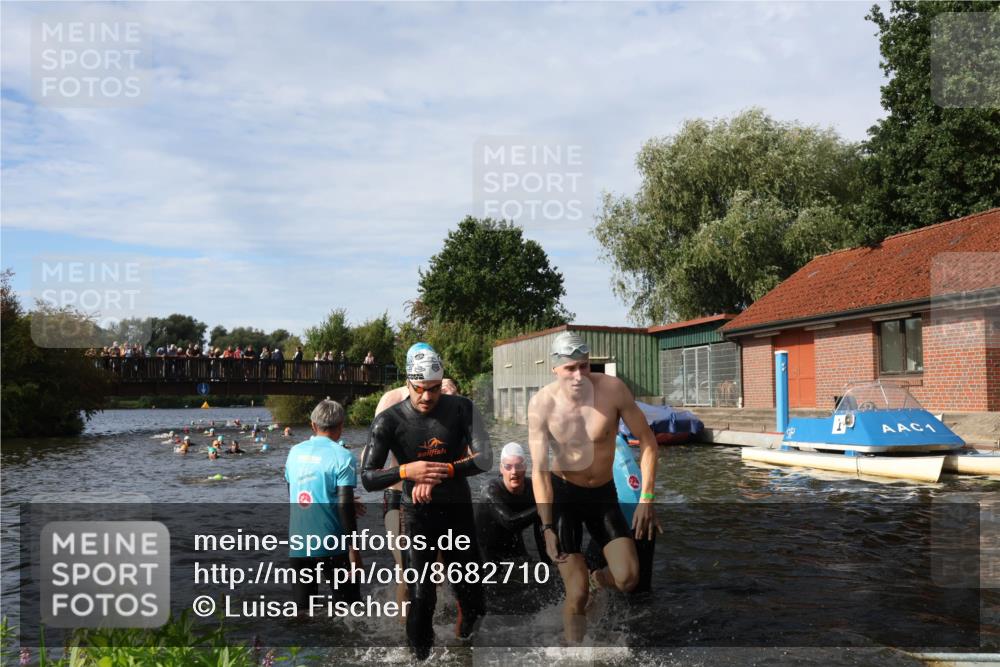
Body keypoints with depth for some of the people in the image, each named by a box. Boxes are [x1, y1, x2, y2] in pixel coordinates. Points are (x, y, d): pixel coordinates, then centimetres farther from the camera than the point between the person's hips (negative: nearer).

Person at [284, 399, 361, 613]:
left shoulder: (295, 452, 5)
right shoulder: (342, 456, -12)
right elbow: (345, 505, -16)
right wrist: (353, 548, -10)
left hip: (297, 545, 5)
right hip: (331, 547, -5)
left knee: (302, 609, 12)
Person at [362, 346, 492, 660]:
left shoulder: (461, 409, -11)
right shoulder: (389, 420, -14)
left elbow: (484, 458, -15)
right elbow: (367, 478, -14)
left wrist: (441, 472, -29)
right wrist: (406, 471, -32)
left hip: (459, 510, 2)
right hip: (418, 515, -2)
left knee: (470, 588, 16)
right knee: (421, 594, -4)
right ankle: (420, 652, 20)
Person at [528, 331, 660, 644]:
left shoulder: (613, 389, -18)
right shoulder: (542, 404, -20)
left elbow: (648, 442, -9)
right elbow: (539, 469, -15)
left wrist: (646, 500, -14)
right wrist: (547, 527, -19)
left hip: (604, 492, 2)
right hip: (563, 493, -2)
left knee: (628, 578, -11)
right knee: (577, 595, -8)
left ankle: (598, 579, 25)